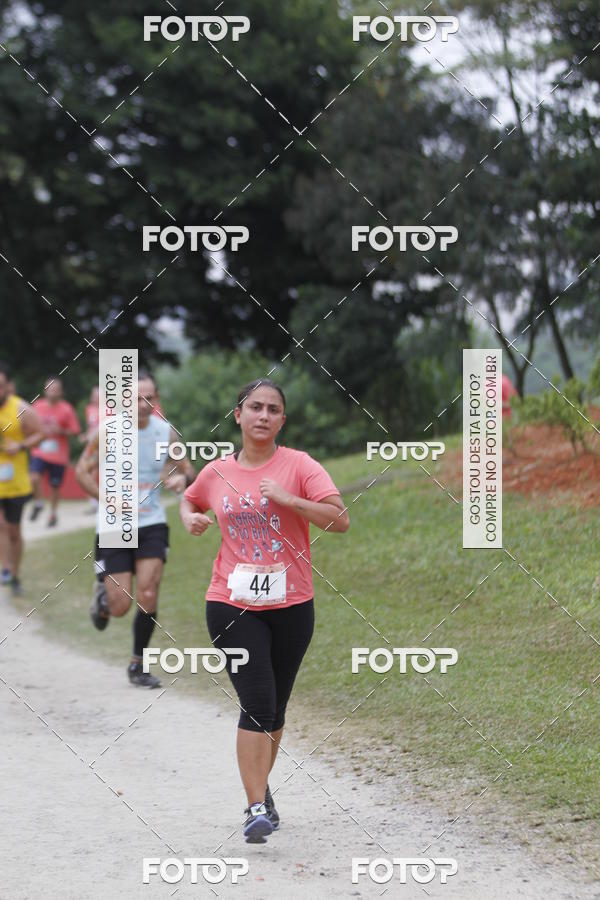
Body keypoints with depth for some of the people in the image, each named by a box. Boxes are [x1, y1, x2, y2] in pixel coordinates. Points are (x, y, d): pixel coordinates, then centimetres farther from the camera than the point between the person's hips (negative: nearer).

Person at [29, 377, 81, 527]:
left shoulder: (66, 409, -5)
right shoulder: (38, 406, 2)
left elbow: (73, 431, -2)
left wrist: (60, 431, -19)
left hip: (59, 456, -1)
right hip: (40, 453, 1)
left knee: (55, 486, 7)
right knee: (34, 478, -21)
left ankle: (53, 514, 27)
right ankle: (38, 503, 5)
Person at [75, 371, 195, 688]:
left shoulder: (166, 432, -2)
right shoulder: (108, 431, -10)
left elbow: (186, 468, 11)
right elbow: (83, 470, -3)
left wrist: (183, 478, -14)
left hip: (152, 524, 2)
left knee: (148, 596, -10)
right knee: (120, 606, -2)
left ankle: (137, 665, 7)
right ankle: (102, 592, 36)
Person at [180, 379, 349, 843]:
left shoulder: (299, 466, -4)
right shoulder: (218, 472, 4)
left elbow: (341, 519, -14)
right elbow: (188, 500, 27)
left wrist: (288, 499, -24)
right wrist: (190, 518, 4)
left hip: (291, 605, 1)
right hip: (233, 605, 0)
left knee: (275, 708, 13)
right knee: (257, 703, -14)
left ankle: (261, 785, 36)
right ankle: (257, 808, -13)